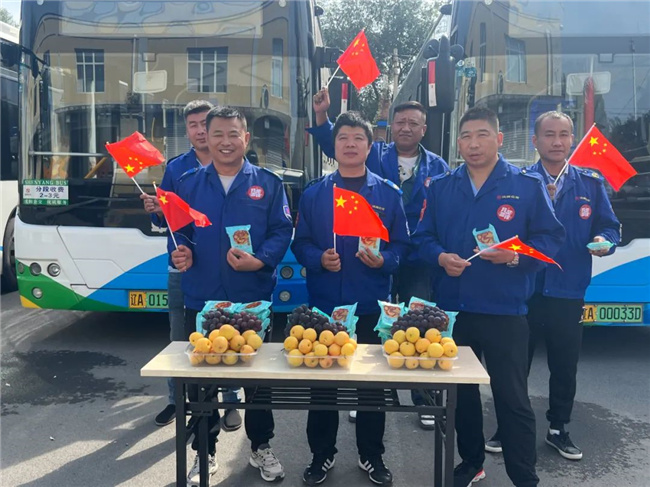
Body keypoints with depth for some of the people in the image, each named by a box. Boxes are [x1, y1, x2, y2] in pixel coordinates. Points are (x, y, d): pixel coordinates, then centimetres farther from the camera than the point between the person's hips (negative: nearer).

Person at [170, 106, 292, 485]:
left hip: (253, 297, -1)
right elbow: (179, 232, 10)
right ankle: (205, 451, 29)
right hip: (202, 298, 2)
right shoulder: (191, 184, 8)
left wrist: (260, 260, -20)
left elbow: (283, 231, -3)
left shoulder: (268, 183, 2)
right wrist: (182, 254, -11)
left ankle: (262, 447, 30)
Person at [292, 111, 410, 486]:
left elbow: (401, 245, 3)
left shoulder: (389, 194, 4)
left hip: (371, 304, 0)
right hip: (324, 302, 1)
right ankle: (322, 455, 26)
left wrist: (383, 260, -17)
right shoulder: (314, 194, 5)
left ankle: (372, 456, 28)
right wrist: (320, 259, -15)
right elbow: (300, 244, 5)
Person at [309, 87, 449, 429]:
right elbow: (333, 144, -6)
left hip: (417, 263, 0)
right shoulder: (374, 155, 3)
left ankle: (425, 401, 24)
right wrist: (321, 114, -22)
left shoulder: (438, 167, 5)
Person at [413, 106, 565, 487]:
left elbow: (551, 237, -2)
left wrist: (516, 256, -19)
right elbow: (424, 237, 10)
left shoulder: (528, 184, -1)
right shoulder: (440, 187, 9)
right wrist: (441, 257, -10)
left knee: (512, 397, 2)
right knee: (461, 392, 16)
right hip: (453, 307, 4)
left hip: (505, 310, -3)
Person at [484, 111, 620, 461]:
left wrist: (603, 241, -12)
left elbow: (609, 227, 9)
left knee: (565, 366, 13)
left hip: (568, 292, 2)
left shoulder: (591, 183, 7)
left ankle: (558, 429, 31)